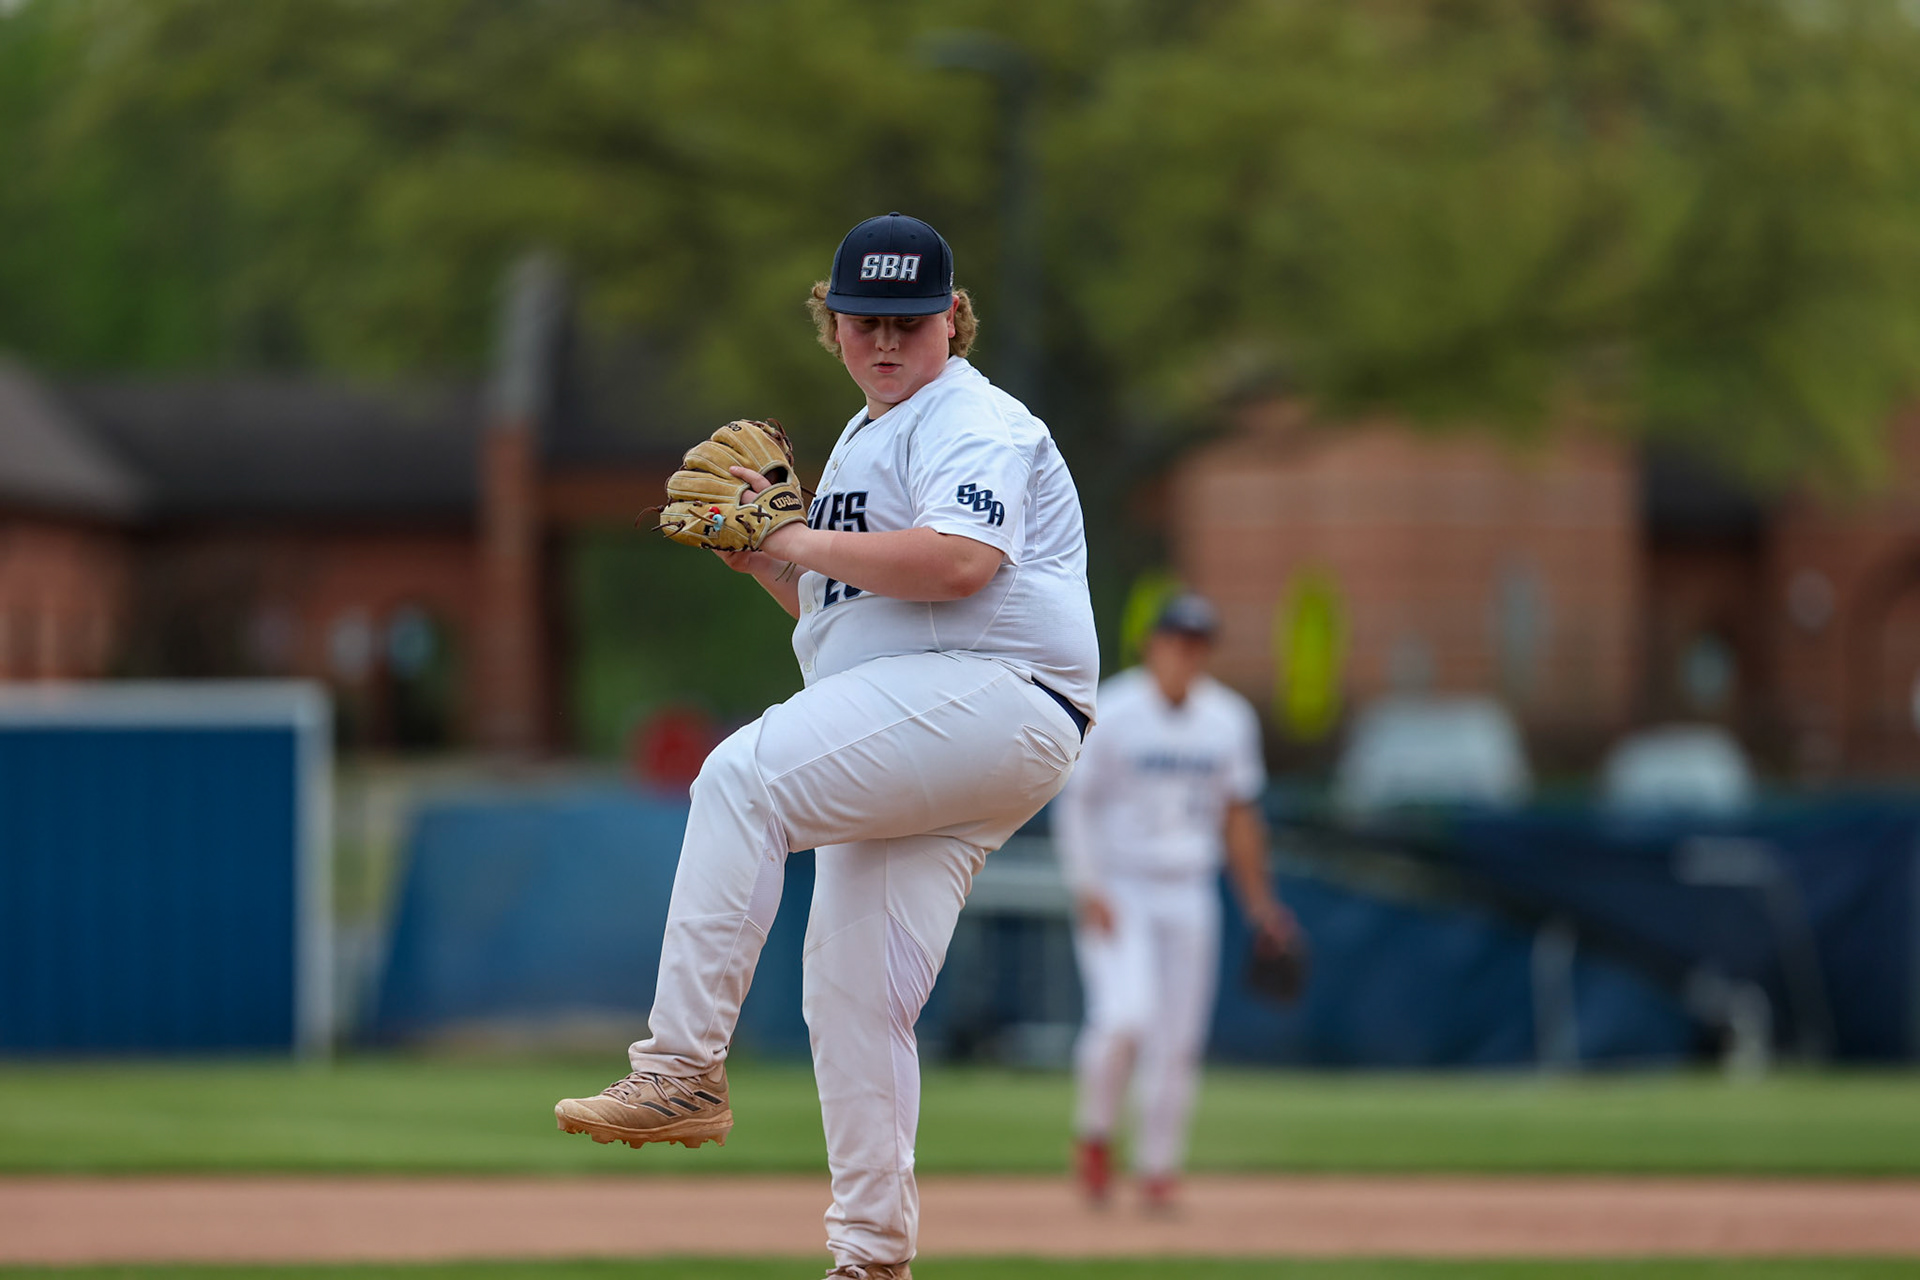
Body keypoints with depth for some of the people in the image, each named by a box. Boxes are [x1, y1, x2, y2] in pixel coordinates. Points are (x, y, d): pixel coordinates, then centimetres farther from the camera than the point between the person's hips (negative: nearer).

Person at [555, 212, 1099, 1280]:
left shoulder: (973, 423, -3)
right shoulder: (863, 441, 27)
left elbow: (958, 561, -23)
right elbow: (843, 612, 31)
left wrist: (806, 544, -12)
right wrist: (765, 560, 13)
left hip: (996, 700, -10)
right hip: (913, 752, 10)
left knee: (743, 778, -27)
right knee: (852, 993, 4)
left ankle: (685, 1067, -32)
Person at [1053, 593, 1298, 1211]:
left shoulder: (1229, 719, 6)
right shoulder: (1110, 714, -9)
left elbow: (1238, 815, 13)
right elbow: (1074, 805, -7)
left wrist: (1259, 903, 10)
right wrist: (1088, 892, -17)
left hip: (1189, 898, 4)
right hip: (1116, 893, -4)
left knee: (1179, 1041, 2)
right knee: (1126, 1016, -21)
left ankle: (1157, 1171, 13)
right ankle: (1093, 1134, 3)